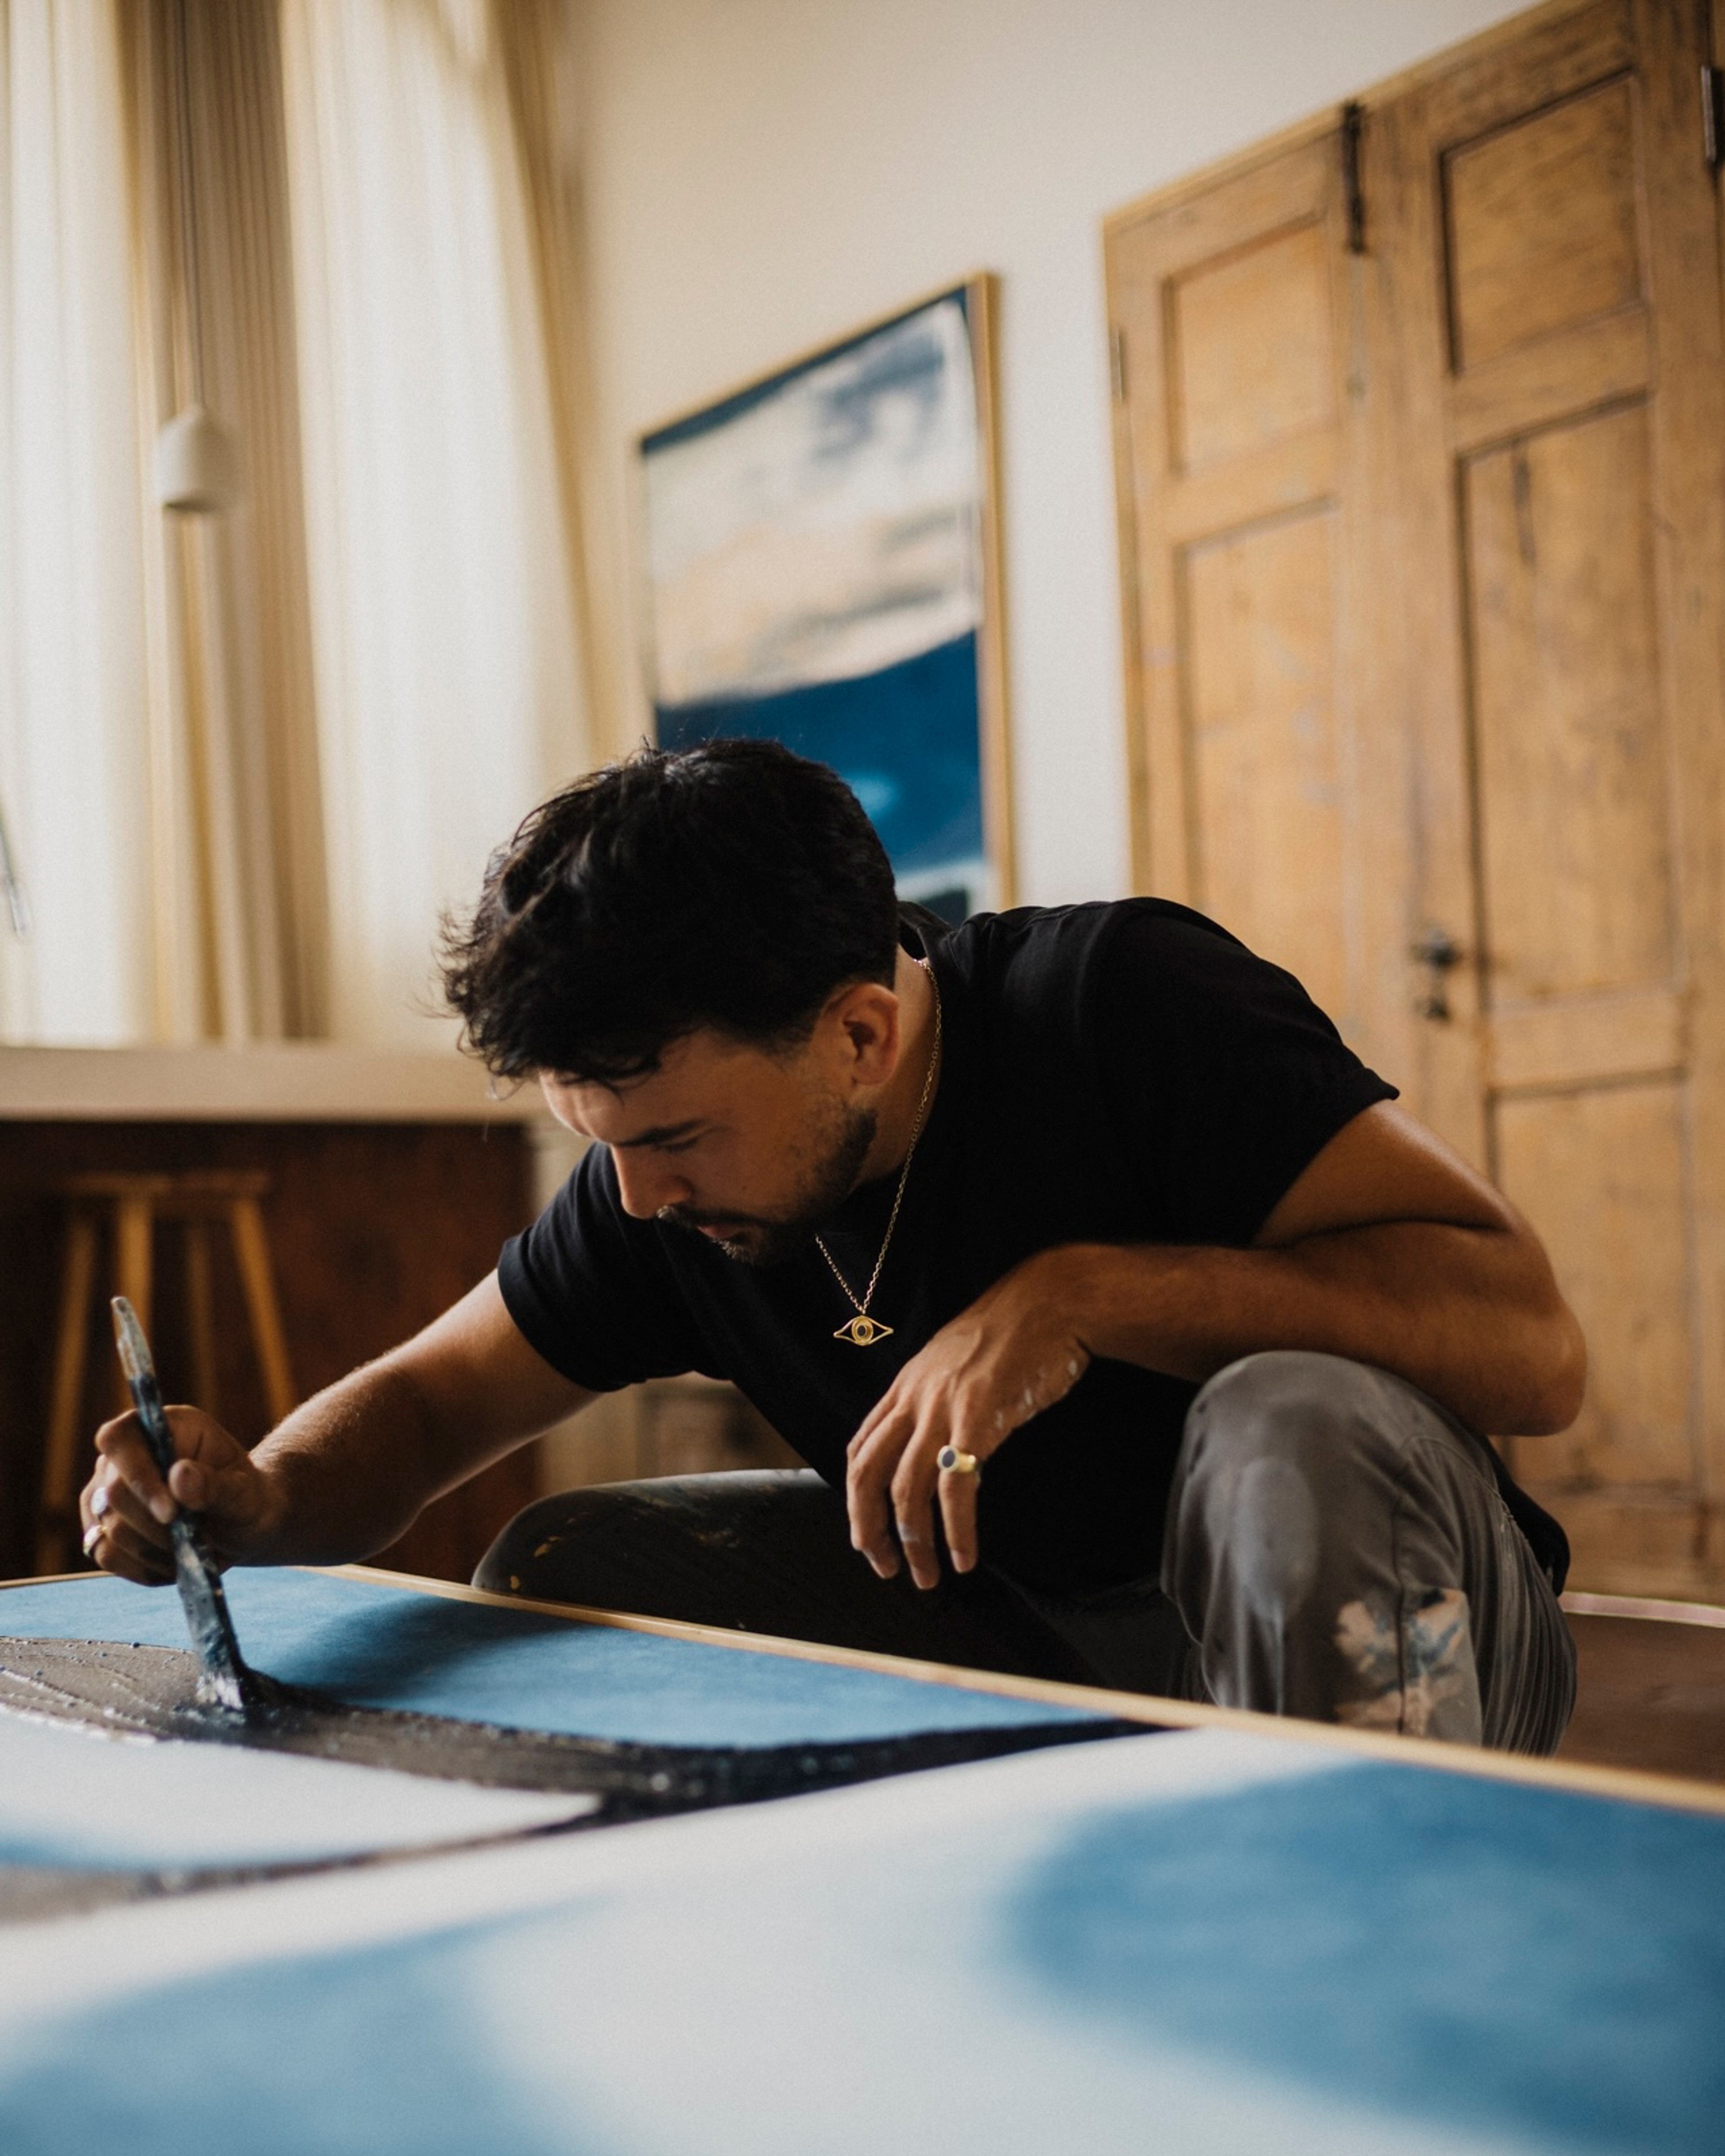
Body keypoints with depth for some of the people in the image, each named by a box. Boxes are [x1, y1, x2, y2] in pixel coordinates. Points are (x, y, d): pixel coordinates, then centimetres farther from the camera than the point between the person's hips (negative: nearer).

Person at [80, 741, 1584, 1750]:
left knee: (1289, 1428, -37)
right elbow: (427, 1396, 6)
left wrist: (1084, 1292, -36)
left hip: (1336, 1632, -5)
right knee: (562, 1574, -6)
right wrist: (261, 1503, -17)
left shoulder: (1123, 1001, -23)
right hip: (1033, 1644, 5)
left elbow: (1535, 1345, -29)